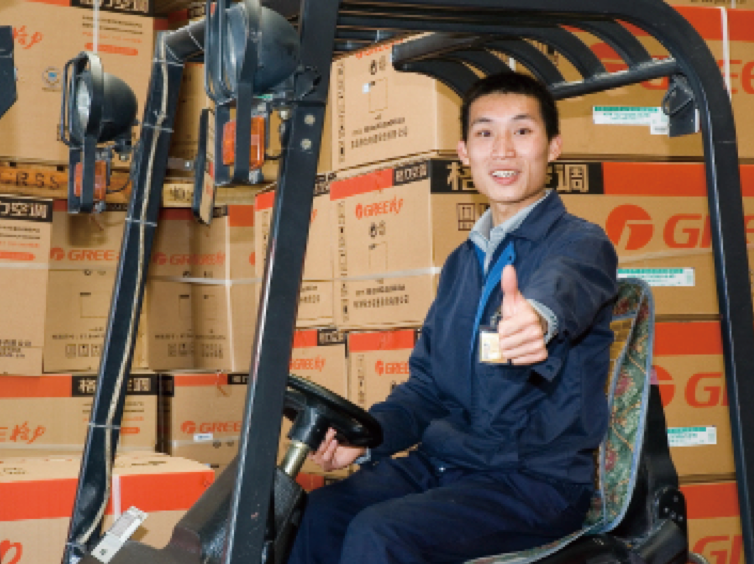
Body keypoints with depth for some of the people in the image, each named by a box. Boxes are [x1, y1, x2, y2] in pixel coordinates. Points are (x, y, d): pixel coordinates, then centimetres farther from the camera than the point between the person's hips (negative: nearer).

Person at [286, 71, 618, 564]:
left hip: (538, 481, -6)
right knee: (320, 515, -17)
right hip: (441, 463, 6)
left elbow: (561, 287, -32)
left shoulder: (582, 245, -6)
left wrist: (538, 316, -56)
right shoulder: (463, 261, 16)